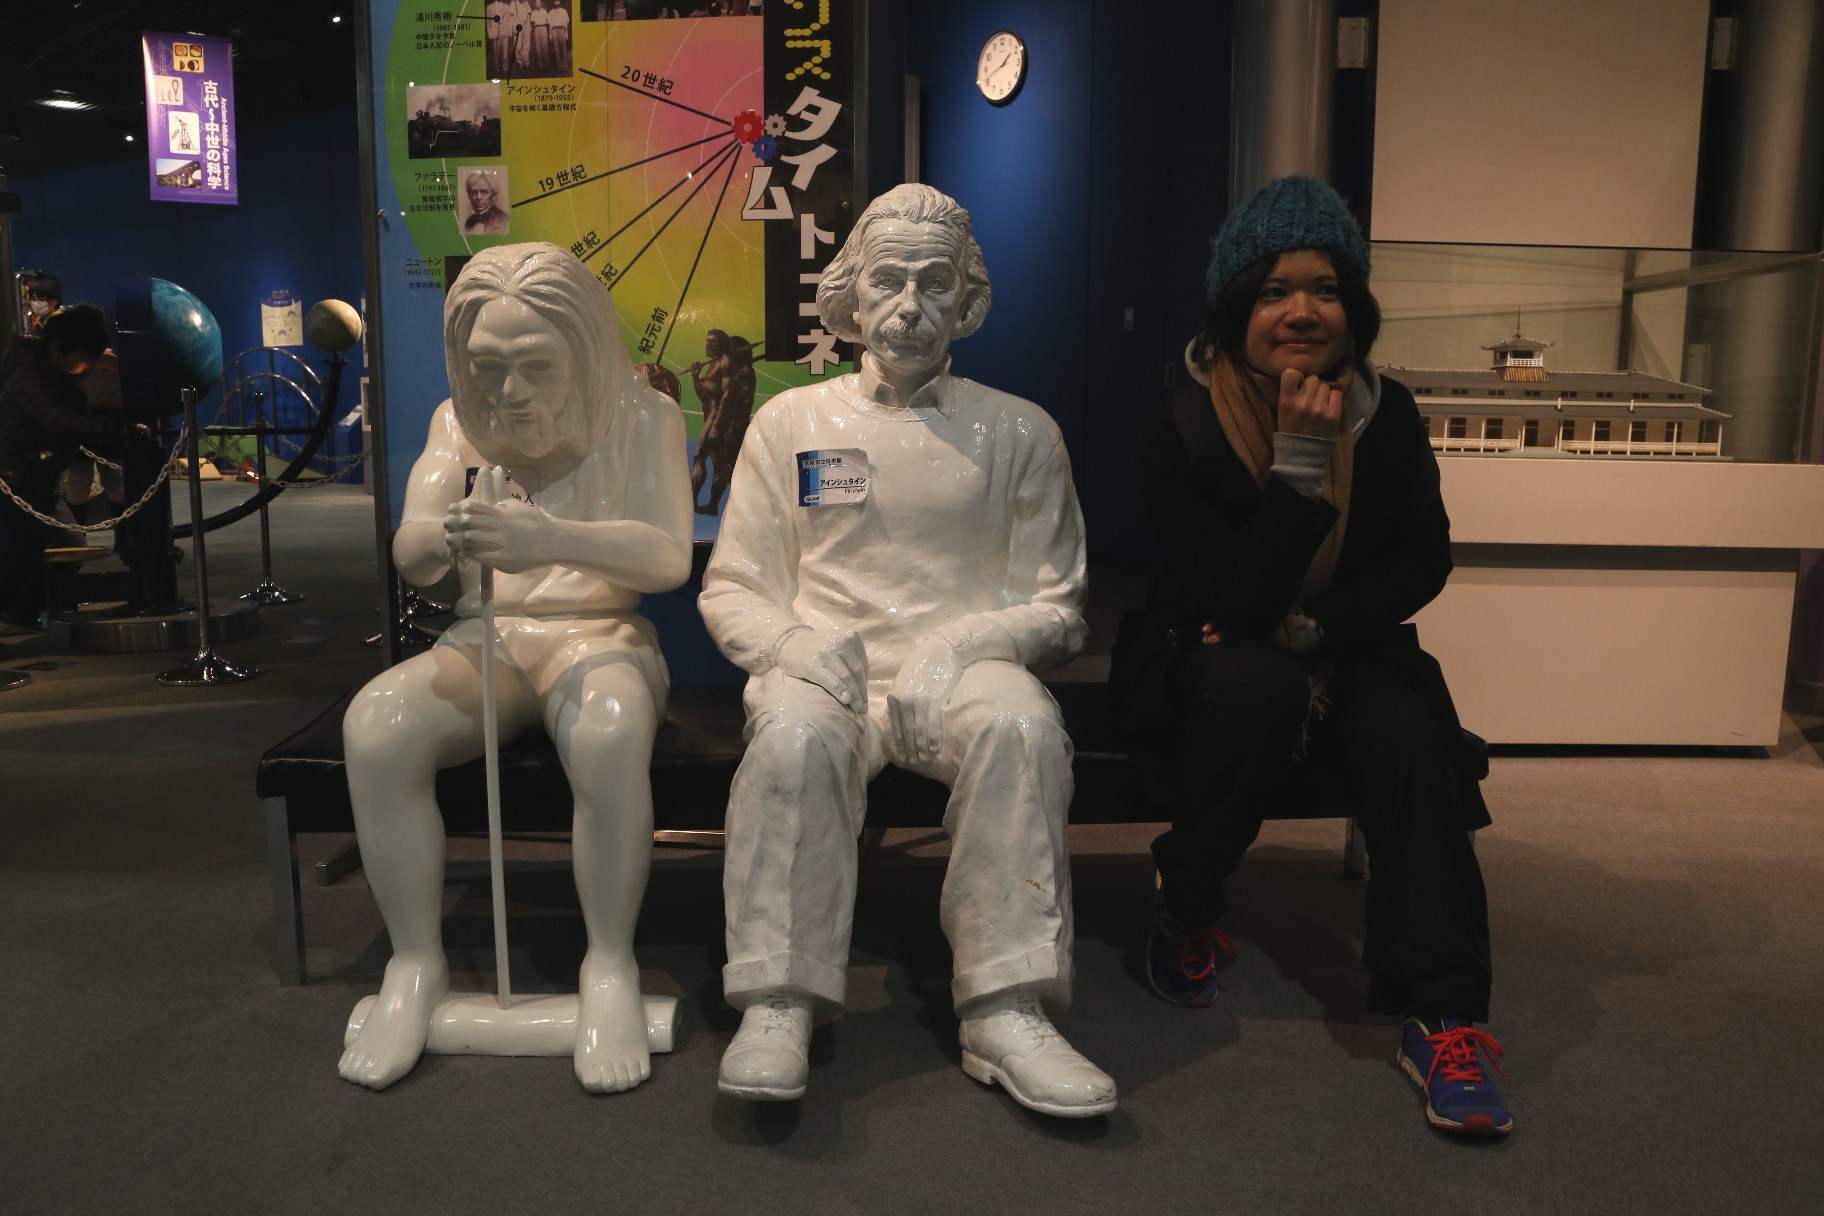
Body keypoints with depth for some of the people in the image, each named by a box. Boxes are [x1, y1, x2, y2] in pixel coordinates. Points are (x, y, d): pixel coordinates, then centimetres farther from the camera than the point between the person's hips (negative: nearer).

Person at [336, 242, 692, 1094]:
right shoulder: (456, 421, 8)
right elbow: (408, 557, -3)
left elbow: (669, 556, -15)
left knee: (609, 733, -38)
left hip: (600, 634, -3)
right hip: (485, 637, 3)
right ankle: (415, 967, -13)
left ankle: (611, 968, -21)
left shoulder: (642, 417, -2)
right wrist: (441, 537, -30)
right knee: (374, 726, -28)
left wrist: (558, 537, -35)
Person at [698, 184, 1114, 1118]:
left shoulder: (1018, 433, 13)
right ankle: (778, 1007, -30)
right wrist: (794, 638, -11)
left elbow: (1055, 607, 11)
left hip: (964, 667, 0)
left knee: (1023, 726, -34)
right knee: (795, 732, -35)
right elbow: (729, 591, 12)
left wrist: (968, 642, -11)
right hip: (827, 665, 0)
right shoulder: (791, 422, 15)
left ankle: (1006, 1012, -30)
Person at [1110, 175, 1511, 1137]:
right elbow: (1237, 603, -24)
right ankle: (1186, 909, -11)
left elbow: (1423, 564, 0)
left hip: (1347, 653, 3)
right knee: (1258, 682, -35)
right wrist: (1299, 462, -31)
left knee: (1408, 731, -27)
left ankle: (1440, 1018, -23)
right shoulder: (1179, 435, -17)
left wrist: (1314, 630, -16)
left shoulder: (1387, 416, -5)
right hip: (1201, 662, -3)